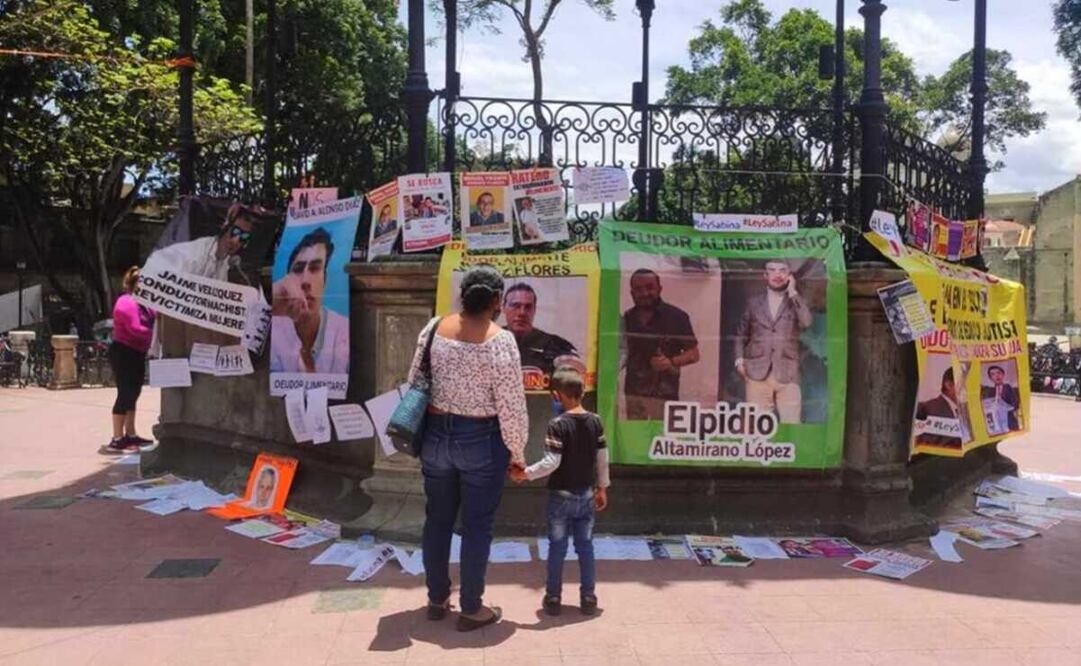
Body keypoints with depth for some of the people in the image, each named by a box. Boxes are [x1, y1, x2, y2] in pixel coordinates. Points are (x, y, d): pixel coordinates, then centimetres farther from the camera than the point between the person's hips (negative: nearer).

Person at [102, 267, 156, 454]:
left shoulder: (141, 303, 17)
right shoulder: (126, 302, -16)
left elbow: (149, 323, 13)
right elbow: (135, 329, -25)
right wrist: (156, 333, -19)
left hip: (136, 354, 11)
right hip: (123, 353, -11)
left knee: (132, 393, 15)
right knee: (124, 394, -10)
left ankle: (130, 435, 25)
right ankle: (117, 440, -8)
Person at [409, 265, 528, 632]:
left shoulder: (433, 328, -2)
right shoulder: (500, 340, -17)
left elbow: (414, 384, 5)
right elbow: (511, 406, -15)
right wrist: (517, 453, -2)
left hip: (436, 435, 5)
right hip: (481, 440, -5)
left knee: (437, 519, 17)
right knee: (476, 525, 8)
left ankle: (437, 599, 32)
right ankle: (471, 609, 21)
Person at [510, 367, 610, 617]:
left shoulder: (558, 425, -17)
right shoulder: (595, 421, -2)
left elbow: (552, 462, -21)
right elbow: (603, 458, 3)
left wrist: (525, 474, -10)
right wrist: (602, 487, 14)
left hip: (561, 495, -4)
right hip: (587, 494, 4)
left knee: (557, 547, 8)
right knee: (585, 545, 13)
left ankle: (553, 598, 17)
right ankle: (588, 597, 19)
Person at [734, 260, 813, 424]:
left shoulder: (796, 302, 12)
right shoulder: (754, 302, 14)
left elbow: (806, 322, -9)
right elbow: (741, 334, 17)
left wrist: (793, 292, -5)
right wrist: (739, 359, 2)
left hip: (787, 374, 0)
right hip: (757, 373, 1)